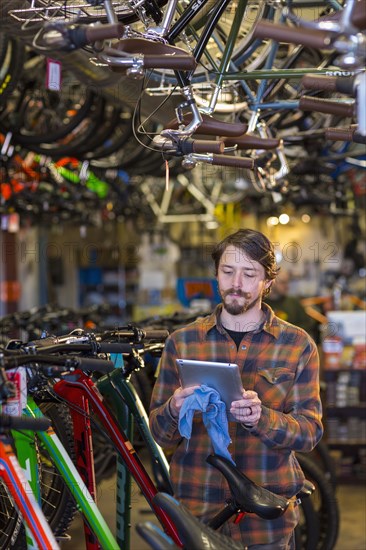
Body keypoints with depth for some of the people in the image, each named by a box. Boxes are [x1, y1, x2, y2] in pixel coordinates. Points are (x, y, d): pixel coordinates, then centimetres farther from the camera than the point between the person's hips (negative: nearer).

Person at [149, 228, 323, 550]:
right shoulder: (181, 342, 3)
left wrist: (261, 418, -25)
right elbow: (160, 434, 4)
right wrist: (174, 411, -19)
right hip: (196, 511, 1)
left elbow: (310, 431, -6)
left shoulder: (298, 345, 1)